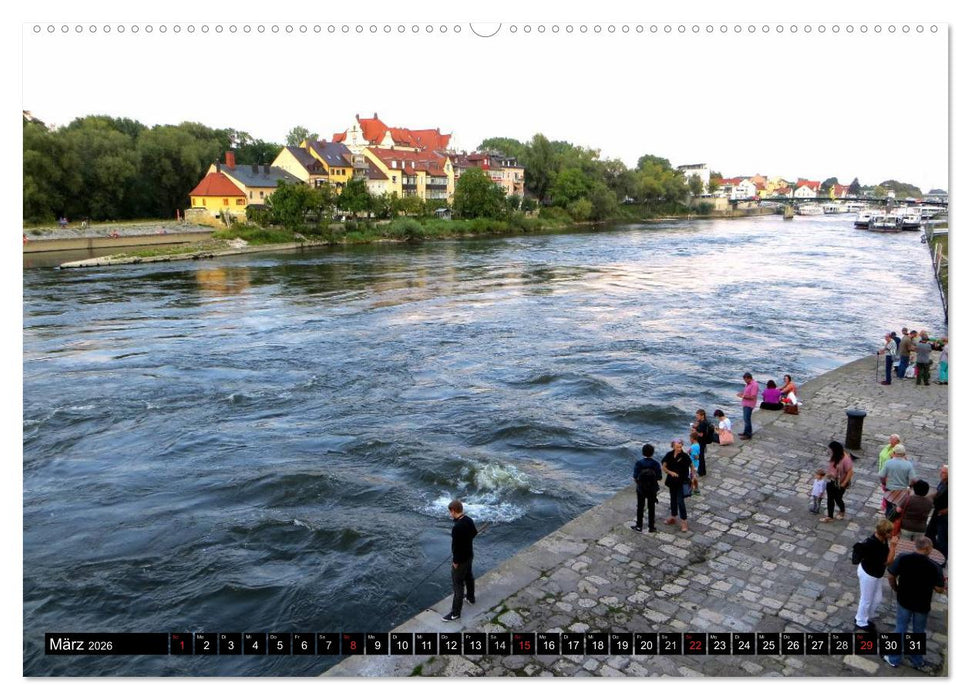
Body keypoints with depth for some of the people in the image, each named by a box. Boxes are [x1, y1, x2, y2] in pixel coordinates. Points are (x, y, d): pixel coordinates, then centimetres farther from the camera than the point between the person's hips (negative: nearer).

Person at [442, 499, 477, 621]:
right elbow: (474, 533, 11)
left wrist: (455, 561, -16)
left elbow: (456, 546, -27)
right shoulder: (469, 520, -6)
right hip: (469, 555, 9)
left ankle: (455, 613, 12)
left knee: (458, 584, 2)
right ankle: (470, 597, 51)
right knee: (468, 576, 29)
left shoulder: (457, 527, -32)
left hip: (460, 559, -9)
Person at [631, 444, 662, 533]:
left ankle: (639, 526, 24)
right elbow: (659, 478, -11)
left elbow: (635, 478, -15)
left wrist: (638, 483, 6)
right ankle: (651, 527, 23)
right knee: (651, 508, 15)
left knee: (640, 508, 14)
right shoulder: (656, 464, -14)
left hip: (641, 489, -1)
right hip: (652, 490, 1)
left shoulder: (639, 463, -16)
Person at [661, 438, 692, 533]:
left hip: (681, 482, -4)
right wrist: (670, 472, -20)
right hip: (672, 481, 4)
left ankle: (684, 522, 3)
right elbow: (663, 467, -3)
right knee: (673, 499, 18)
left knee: (680, 501, -6)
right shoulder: (669, 455, -5)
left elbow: (691, 466, -3)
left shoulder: (685, 456, -14)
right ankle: (672, 518, 33)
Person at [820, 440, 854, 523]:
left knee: (838, 499, 14)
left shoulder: (845, 459, -28)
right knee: (830, 499, 12)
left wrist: (844, 483, -18)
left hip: (840, 484, -6)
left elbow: (850, 472, -22)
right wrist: (828, 473, -2)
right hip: (831, 481, 6)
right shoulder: (834, 457, -7)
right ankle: (829, 517, 24)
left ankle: (842, 512, 45)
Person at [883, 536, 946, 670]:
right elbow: (939, 589, -13)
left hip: (904, 601, 1)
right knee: (919, 632, 20)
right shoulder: (934, 567, -22)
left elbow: (891, 576, -9)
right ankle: (917, 661, 37)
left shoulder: (902, 559, -19)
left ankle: (894, 659, 28)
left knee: (900, 629, 17)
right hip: (922, 604, -1)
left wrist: (896, 589, 11)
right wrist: (944, 583, 10)